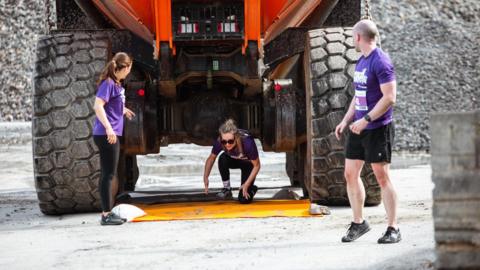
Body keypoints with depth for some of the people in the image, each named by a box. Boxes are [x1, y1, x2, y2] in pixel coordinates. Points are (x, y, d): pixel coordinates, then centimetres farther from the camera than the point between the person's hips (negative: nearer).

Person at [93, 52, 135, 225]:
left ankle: (108, 212, 22)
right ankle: (107, 215, -3)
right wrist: (108, 128, -32)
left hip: (112, 134, 10)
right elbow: (98, 106, -24)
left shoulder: (116, 84, 13)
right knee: (108, 174, -6)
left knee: (109, 174, 14)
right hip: (106, 135, -10)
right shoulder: (108, 83, -14)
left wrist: (123, 110, 44)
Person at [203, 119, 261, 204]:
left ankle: (252, 188, 20)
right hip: (233, 161, 3)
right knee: (223, 159, -33)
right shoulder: (219, 142, -32)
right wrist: (206, 177, -26)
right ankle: (227, 189, -10)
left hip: (248, 164, -3)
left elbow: (257, 166, -25)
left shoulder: (247, 143, -41)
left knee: (244, 199, -16)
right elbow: (211, 158, -13)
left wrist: (246, 184, -28)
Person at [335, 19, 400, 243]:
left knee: (382, 177, -5)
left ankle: (393, 229, 1)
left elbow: (389, 98, -20)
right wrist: (346, 120, 15)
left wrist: (366, 120, -21)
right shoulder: (361, 61, 15)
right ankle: (358, 223, 21)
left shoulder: (381, 62, -14)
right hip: (358, 128, 9)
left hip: (377, 129, -9)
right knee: (350, 174, 9)